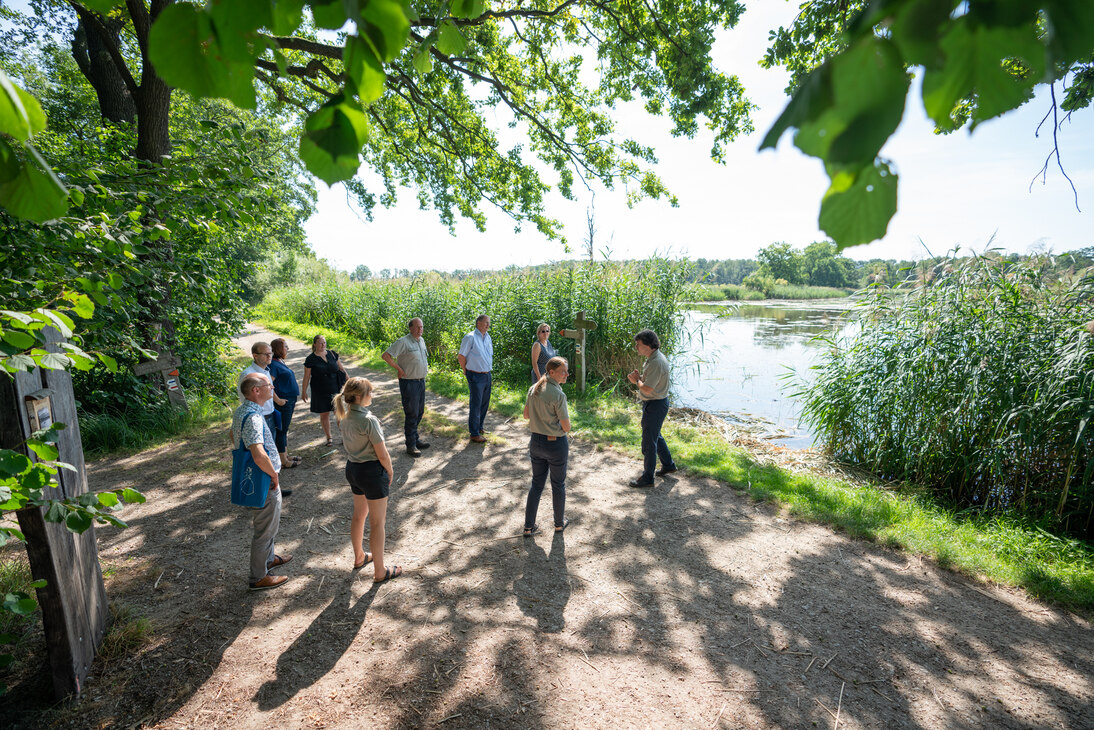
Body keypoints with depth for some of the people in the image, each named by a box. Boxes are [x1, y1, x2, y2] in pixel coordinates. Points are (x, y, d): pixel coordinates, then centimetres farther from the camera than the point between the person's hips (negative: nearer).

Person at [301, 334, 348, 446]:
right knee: (324, 414, 6)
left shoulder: (332, 354, 3)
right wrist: (304, 392, -1)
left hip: (335, 390, 2)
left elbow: (341, 368, 11)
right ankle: (329, 437, 20)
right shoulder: (310, 359, -5)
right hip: (320, 392, -2)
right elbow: (306, 377, -2)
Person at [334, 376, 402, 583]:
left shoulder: (344, 416, 0)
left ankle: (359, 558, 45)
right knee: (377, 522, 6)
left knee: (359, 515, 26)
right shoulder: (369, 420, -25)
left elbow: (348, 443, 11)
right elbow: (382, 454, -21)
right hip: (372, 472, -8)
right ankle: (380, 571, 20)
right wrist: (390, 471, -3)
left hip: (352, 469, 8)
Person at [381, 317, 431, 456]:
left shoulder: (422, 341, 11)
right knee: (411, 414, -2)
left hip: (421, 381, 8)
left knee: (419, 413, 16)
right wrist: (399, 369, -17)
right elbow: (386, 355, -20)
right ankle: (411, 445, 7)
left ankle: (414, 439, 30)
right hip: (409, 382, -8)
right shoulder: (403, 342, -15)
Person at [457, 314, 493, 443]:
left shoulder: (488, 337, 12)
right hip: (476, 376, -7)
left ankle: (479, 427, 32)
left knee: (484, 403, 15)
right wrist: (466, 372, -2)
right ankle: (474, 434, 7)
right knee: (476, 404, -2)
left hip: (487, 375, 8)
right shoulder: (470, 337, -12)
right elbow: (461, 356, -9)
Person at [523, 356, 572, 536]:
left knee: (536, 483, 18)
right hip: (556, 444, -6)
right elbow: (566, 428, -18)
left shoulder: (533, 389, -1)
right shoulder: (558, 395, -22)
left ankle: (528, 526, 25)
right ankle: (559, 523, 34)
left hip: (536, 441, 6)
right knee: (558, 485, 15)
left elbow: (526, 415, 11)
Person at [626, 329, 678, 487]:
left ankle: (647, 478, 14)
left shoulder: (656, 362, -26)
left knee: (649, 442, 1)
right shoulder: (653, 358, 7)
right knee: (656, 436, 25)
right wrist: (638, 378, -2)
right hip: (656, 403, 11)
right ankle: (668, 465, 42)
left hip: (655, 405, -11)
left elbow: (647, 389, -28)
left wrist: (637, 380, -9)